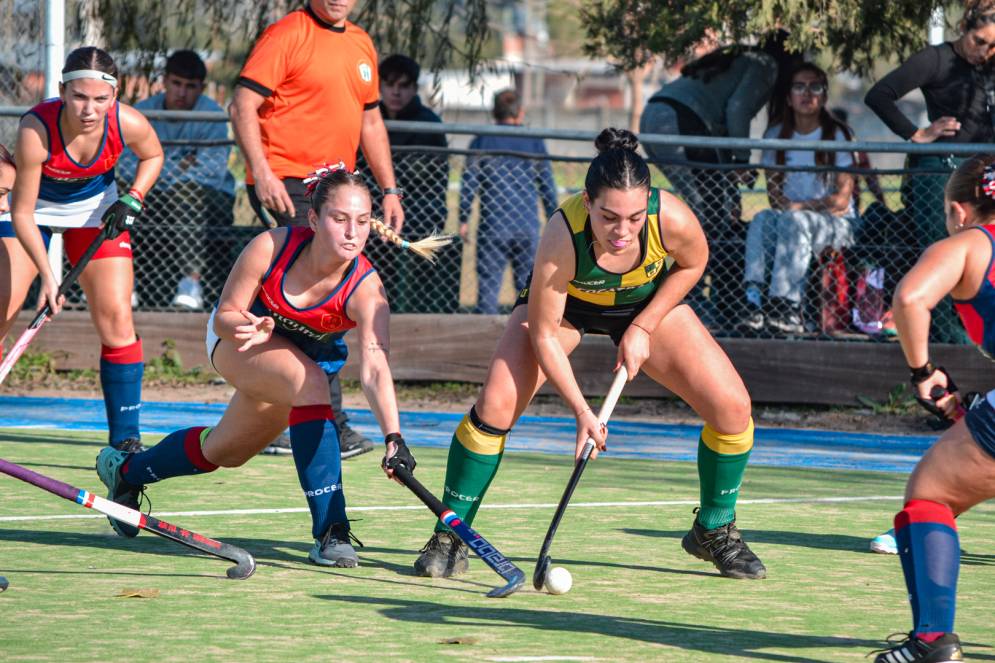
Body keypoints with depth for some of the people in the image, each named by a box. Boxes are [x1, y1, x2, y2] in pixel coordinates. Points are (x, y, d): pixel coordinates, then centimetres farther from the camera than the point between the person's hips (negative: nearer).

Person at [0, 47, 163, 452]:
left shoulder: (128, 124, -28)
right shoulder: (36, 130, -37)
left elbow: (152, 156, -1)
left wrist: (132, 200, -16)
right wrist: (46, 274, -37)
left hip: (95, 206, 2)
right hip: (34, 206, -2)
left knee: (116, 320, -8)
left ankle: (126, 439, -1)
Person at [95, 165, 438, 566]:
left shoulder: (365, 289, -34)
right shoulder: (272, 248, -32)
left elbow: (374, 370, -47)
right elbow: (224, 316, -19)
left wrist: (393, 436, -62)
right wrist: (246, 327, -43)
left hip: (312, 356, 3)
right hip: (237, 342, -3)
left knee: (225, 451, 15)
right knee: (309, 380, -34)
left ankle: (125, 470, 45)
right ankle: (329, 531, -33)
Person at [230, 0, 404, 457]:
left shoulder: (361, 45, 17)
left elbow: (370, 122, 26)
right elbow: (243, 106, -12)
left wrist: (389, 188, 20)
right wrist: (262, 173, -22)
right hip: (285, 188, -8)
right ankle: (329, 426, -16)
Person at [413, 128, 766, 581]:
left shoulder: (672, 220, -36)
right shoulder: (562, 236, -40)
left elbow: (692, 264, -9)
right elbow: (543, 334, -28)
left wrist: (643, 328, -14)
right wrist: (581, 411, -33)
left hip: (649, 303, 2)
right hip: (565, 305, -2)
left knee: (732, 406, -10)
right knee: (496, 405, -22)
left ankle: (715, 530, 15)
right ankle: (450, 537, -4)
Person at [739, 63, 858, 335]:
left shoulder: (837, 135, -2)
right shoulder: (776, 135, 10)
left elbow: (842, 200, -7)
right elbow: (774, 191, 9)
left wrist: (801, 206, -17)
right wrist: (784, 205, -14)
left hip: (837, 224, -4)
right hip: (791, 216, 4)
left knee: (794, 221, -36)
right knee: (762, 219, -30)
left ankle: (788, 309, -45)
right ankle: (755, 302, -43)